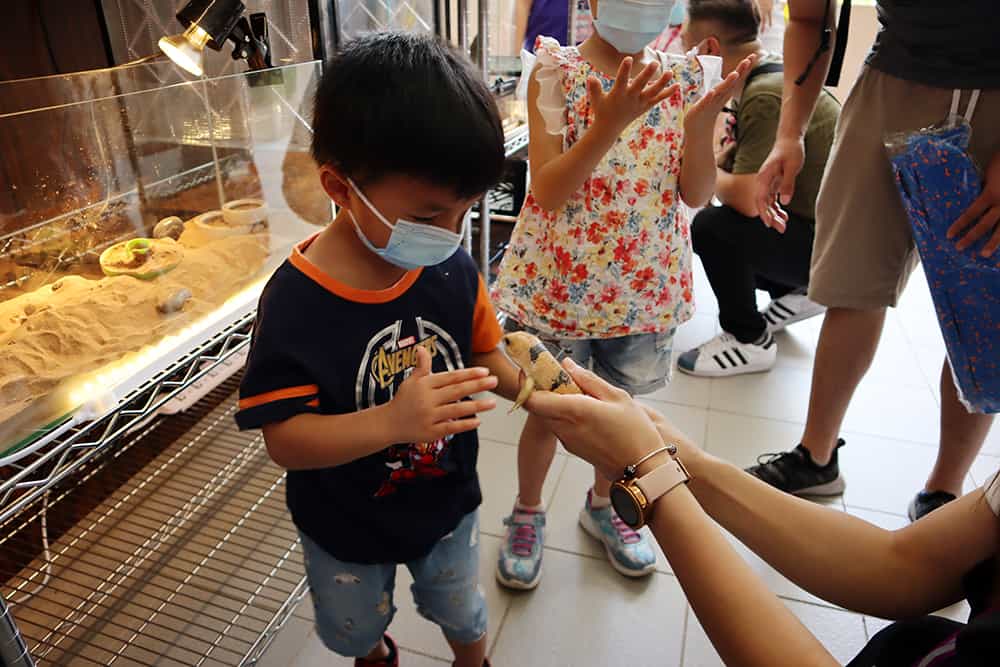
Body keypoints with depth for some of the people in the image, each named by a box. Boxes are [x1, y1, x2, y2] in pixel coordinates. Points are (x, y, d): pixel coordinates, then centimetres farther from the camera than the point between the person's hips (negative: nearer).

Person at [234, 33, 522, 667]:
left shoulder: (455, 268, -18)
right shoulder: (296, 300, -30)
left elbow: (482, 355, -3)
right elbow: (284, 438, -29)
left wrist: (529, 383, -25)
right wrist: (392, 421, -45)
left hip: (448, 507, 2)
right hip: (346, 530, -1)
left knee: (463, 614, 30)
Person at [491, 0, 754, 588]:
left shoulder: (684, 75, 1)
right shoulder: (557, 72, -9)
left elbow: (697, 194, -3)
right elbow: (547, 193, -18)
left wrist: (702, 120, -19)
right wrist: (608, 125, -31)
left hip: (645, 283, 4)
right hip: (560, 282, -3)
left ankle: (603, 505, 45)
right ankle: (527, 513, 38)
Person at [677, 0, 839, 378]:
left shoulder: (766, 96, -24)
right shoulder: (777, 71, 4)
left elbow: (746, 199, -29)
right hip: (818, 223, 10)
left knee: (710, 227, -24)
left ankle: (750, 341, -4)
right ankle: (794, 294, 23)